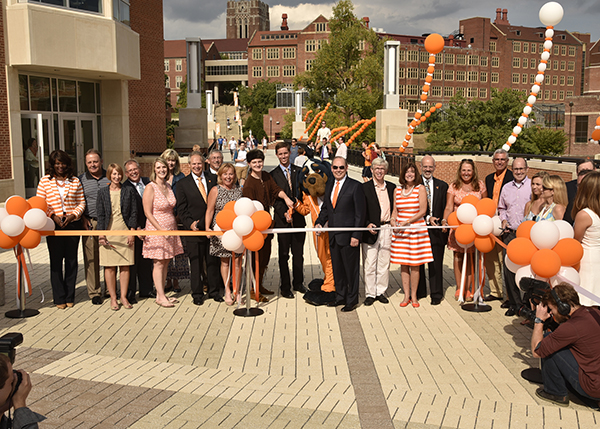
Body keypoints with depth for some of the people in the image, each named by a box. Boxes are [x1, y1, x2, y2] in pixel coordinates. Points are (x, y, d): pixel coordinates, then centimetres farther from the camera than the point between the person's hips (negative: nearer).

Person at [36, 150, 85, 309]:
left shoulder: (75, 181, 8)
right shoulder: (45, 181, 4)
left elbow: (82, 202, 7)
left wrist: (73, 215, -9)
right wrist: (53, 216, -10)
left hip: (73, 224, 1)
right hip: (53, 225, -1)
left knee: (71, 260, 5)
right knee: (56, 261, 1)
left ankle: (70, 297, 16)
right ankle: (59, 298, 10)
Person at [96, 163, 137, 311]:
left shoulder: (129, 190, 7)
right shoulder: (102, 192, 7)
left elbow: (133, 212, 5)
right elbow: (100, 214, 4)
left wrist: (132, 232, -2)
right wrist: (101, 234, -4)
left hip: (125, 231, 0)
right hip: (109, 231, 0)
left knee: (125, 266, 2)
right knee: (109, 267, 0)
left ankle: (123, 297, 11)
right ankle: (113, 298, 8)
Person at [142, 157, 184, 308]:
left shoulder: (168, 186, 10)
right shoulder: (150, 188, -11)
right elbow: (148, 213, -13)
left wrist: (174, 226, 9)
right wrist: (161, 229, -18)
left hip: (170, 228, 7)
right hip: (156, 228, -7)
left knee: (165, 262, 8)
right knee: (159, 263, -2)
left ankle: (161, 294, 15)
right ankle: (160, 297, 3)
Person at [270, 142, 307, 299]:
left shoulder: (298, 171, 7)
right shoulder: (273, 175, 0)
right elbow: (274, 199, -3)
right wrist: (284, 214, -15)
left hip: (298, 218, 2)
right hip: (282, 219, -2)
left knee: (298, 253, 10)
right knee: (283, 255, 5)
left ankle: (298, 283, 25)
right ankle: (285, 287, 14)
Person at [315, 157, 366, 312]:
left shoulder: (355, 186, -9)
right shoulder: (329, 185, 10)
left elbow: (360, 213, -10)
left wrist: (356, 235, -15)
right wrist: (319, 222, 1)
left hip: (348, 236, -6)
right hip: (333, 235, 6)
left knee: (351, 269, 5)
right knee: (337, 268, 14)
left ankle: (352, 300, 18)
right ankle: (340, 297, 28)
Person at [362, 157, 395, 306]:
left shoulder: (391, 187, 11)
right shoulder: (365, 187, 0)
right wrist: (367, 224, -16)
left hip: (387, 230, 3)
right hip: (371, 230, -3)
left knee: (384, 264, 9)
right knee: (369, 264, 1)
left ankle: (381, 291, 20)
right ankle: (370, 294, 10)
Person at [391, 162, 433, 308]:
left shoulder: (420, 188, -1)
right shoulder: (397, 190, 10)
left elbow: (423, 211, -6)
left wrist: (407, 222, -13)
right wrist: (394, 220, -4)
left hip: (416, 229, -3)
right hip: (400, 232, 3)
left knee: (415, 265, 0)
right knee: (403, 264, 4)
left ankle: (414, 296, 12)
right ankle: (406, 295, 13)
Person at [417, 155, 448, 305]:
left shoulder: (442, 186, 8)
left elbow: (445, 209, 7)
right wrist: (427, 218, -16)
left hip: (436, 231, 0)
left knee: (436, 264, 3)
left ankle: (436, 294, 13)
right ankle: (419, 292, 23)